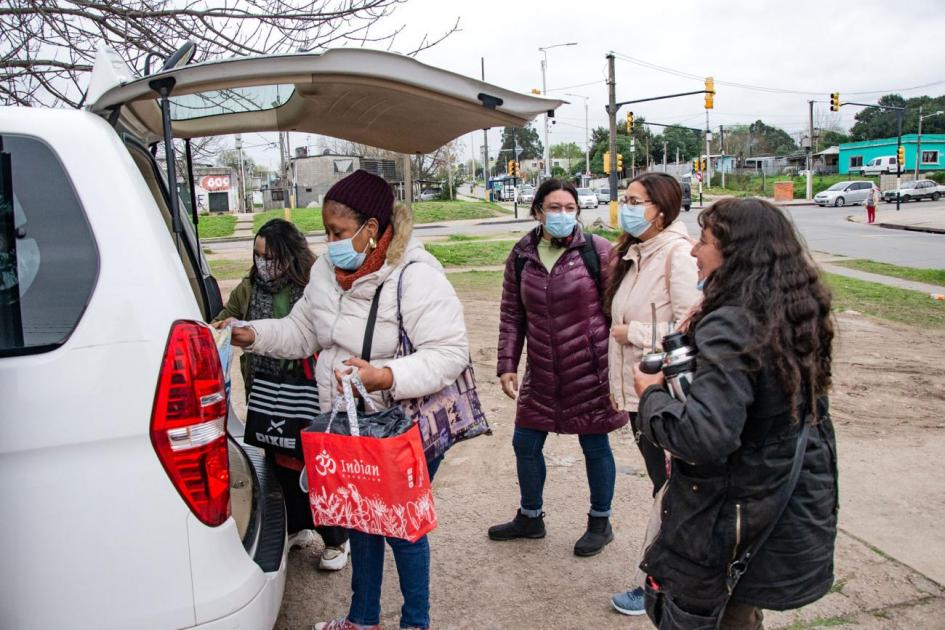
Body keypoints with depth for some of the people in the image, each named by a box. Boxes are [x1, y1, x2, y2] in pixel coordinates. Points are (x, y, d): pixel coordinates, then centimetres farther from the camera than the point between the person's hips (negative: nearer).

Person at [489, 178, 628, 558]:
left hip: (589, 369, -4)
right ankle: (530, 517, 36)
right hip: (542, 373, 4)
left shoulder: (595, 250, -10)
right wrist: (507, 365, 2)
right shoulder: (521, 256, 2)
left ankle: (600, 523, 32)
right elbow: (511, 315, 6)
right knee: (525, 444, 13)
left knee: (595, 446, 9)